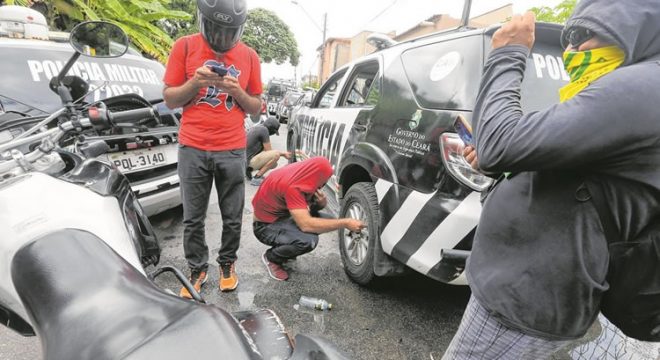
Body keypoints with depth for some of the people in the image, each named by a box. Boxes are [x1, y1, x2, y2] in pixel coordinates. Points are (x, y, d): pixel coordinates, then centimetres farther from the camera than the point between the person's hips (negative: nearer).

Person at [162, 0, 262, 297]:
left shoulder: (249, 56, 7)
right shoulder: (185, 47, 5)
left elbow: (256, 108, 11)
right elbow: (169, 99, 5)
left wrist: (237, 91, -9)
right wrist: (194, 82, -12)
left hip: (233, 150, 1)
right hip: (193, 149, 0)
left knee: (233, 217, 7)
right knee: (193, 218, 7)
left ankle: (227, 264, 28)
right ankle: (197, 270, 26)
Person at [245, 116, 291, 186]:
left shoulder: (256, 127, 13)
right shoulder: (264, 129, -15)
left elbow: (264, 149, 20)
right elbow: (268, 151, -13)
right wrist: (283, 153, 0)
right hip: (249, 161, -10)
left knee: (274, 164, 15)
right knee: (276, 154, -22)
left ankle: (249, 170, 15)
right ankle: (256, 178, -16)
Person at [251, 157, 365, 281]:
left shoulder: (301, 174, -8)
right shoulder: (291, 185, -34)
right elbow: (306, 225, -39)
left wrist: (322, 202, -21)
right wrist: (345, 223, -34)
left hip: (282, 215, 9)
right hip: (266, 226, -9)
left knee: (325, 219, -4)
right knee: (308, 240, -32)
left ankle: (282, 250, 11)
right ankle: (271, 257, -1)